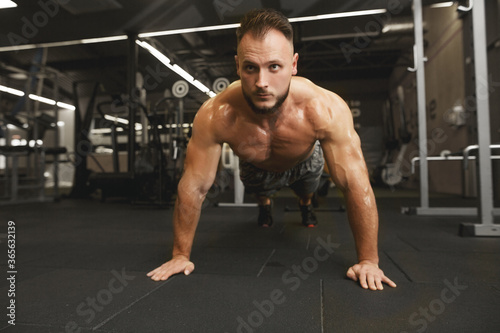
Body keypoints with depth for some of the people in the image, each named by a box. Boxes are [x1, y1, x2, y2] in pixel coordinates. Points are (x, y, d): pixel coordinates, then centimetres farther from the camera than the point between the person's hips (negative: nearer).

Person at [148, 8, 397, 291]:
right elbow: (194, 188, -32)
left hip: (304, 162, 1)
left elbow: (356, 186, -37)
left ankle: (306, 205, 64)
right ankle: (265, 205, 63)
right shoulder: (215, 116, -43)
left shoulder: (326, 110, -44)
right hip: (258, 168, 0)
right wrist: (181, 254, -23)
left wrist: (368, 261, -31)